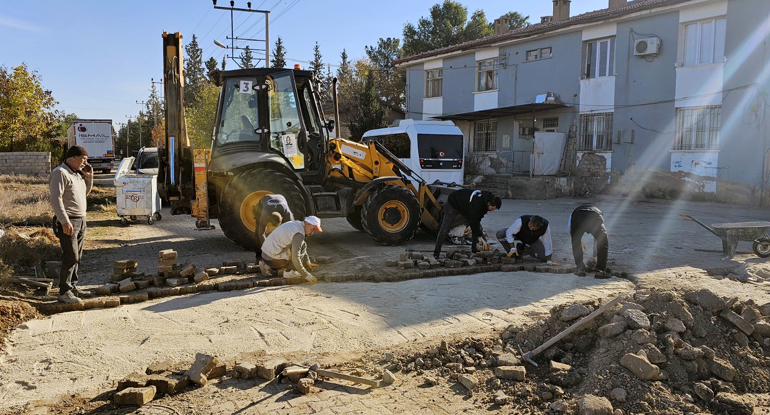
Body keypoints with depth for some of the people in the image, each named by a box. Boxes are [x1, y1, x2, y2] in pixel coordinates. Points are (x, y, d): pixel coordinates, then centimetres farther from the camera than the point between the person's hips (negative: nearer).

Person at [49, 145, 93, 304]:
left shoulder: (78, 173, 16)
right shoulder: (60, 173, -12)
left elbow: (85, 193, 27)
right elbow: (56, 199, -19)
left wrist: (89, 177, 11)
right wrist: (65, 221, -25)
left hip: (81, 220, 9)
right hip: (68, 222, -9)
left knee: (77, 257, 13)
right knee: (71, 257, -10)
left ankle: (73, 286, 23)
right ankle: (64, 292, -5)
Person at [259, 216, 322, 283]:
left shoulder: (296, 224, 11)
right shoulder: (299, 234, -19)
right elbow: (295, 257, -25)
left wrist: (307, 261, 18)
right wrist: (306, 275, -21)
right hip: (273, 257, -9)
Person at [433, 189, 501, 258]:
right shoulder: (476, 203, -40)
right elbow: (473, 220, -36)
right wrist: (479, 237, -33)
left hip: (465, 207, 8)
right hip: (453, 204, -8)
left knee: (476, 227, 0)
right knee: (445, 228, -14)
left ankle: (475, 250, 6)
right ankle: (436, 252, -11)